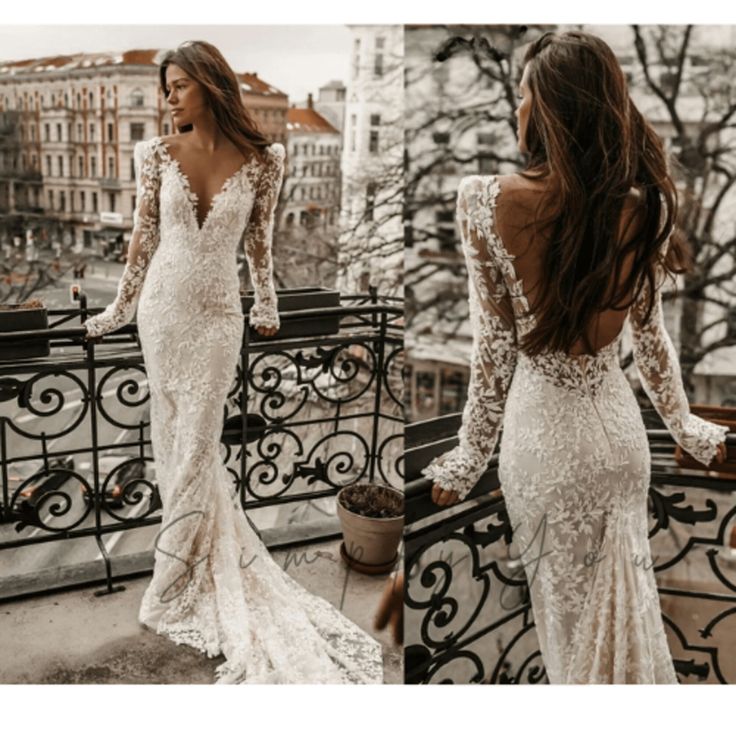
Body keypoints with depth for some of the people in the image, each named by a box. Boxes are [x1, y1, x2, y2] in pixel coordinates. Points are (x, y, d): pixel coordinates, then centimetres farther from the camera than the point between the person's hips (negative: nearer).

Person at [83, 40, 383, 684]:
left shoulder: (262, 159, -4)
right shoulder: (159, 153, 0)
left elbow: (259, 240, 6)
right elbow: (143, 237, 6)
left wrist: (266, 306, 13)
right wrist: (120, 308, 9)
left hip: (218, 313, -2)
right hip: (163, 305, 3)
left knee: (197, 441, -1)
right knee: (171, 432, 9)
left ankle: (171, 583, 11)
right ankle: (199, 553, 27)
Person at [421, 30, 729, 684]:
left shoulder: (490, 202, -18)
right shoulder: (642, 205, -9)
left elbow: (494, 346, -13)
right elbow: (651, 334, 2)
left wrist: (472, 454, 0)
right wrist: (684, 426, 19)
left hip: (540, 429, -3)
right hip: (615, 426, 3)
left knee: (564, 602, 19)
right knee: (624, 596, 23)